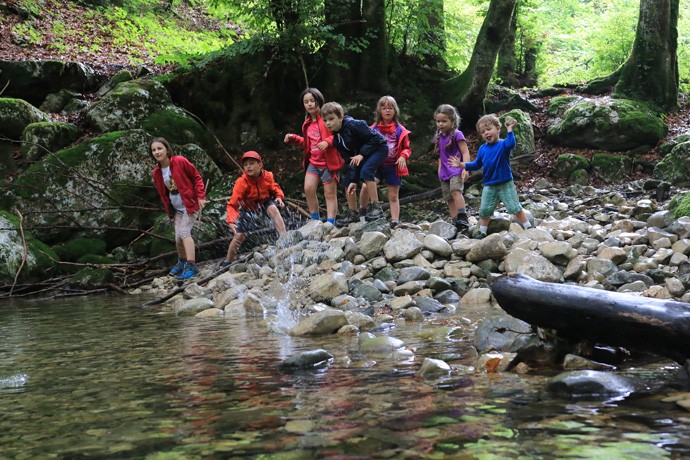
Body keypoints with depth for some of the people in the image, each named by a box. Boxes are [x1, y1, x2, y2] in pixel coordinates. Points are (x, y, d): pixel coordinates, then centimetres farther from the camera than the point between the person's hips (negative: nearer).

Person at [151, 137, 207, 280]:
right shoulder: (157, 172, 1)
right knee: (178, 237, 3)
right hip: (177, 208, 5)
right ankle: (182, 262, 28)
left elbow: (197, 177, -9)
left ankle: (191, 265, -21)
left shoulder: (180, 161, -15)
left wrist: (201, 196, -16)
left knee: (184, 232, -20)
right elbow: (163, 194, 13)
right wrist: (169, 212, 14)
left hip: (191, 204, -5)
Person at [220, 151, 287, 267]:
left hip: (265, 202, 1)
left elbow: (275, 188, -1)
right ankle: (228, 261, 20)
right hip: (248, 209, -1)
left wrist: (279, 197, -24)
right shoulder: (241, 183, -31)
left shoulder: (267, 176, -22)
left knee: (273, 208, -33)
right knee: (239, 235, -2)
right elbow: (232, 204, -31)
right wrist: (231, 221, -46)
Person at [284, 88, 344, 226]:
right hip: (313, 161, 6)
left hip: (328, 162, -6)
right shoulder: (308, 123, 14)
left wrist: (328, 142, -26)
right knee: (308, 189, -6)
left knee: (330, 194, -2)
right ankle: (316, 221, 7)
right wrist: (293, 138, 12)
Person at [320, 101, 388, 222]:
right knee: (347, 179, 2)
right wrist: (353, 181, -11)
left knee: (366, 170, -32)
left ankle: (376, 207, -27)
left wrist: (362, 154, -28)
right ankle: (353, 213, 14)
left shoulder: (354, 125, -28)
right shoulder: (336, 138, -4)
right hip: (360, 153, 8)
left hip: (378, 148, -8)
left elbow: (374, 139, -26)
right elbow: (349, 159, -4)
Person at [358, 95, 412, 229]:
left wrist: (403, 156, -14)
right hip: (377, 165, 0)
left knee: (393, 196, 8)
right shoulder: (374, 129, 0)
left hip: (393, 167, 0)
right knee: (366, 186, -21)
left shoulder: (400, 130, -1)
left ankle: (395, 222, 15)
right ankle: (361, 211, 0)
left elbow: (407, 148, 6)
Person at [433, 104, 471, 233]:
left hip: (456, 170, -7)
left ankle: (463, 219, -31)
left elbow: (465, 153, -13)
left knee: (455, 191, -29)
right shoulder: (439, 137, 11)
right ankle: (456, 224, 7)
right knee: (449, 199, 5)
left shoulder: (457, 134, -9)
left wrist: (465, 169, -23)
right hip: (444, 173, 8)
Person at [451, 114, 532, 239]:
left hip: (505, 184, -5)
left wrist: (509, 129, -38)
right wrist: (462, 165, 6)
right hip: (489, 185, 5)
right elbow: (476, 165, 15)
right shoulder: (482, 149, 5)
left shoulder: (503, 144, -11)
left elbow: (511, 144, -36)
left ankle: (528, 227, 10)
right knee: (484, 210, 7)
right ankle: (482, 231, 22)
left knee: (515, 207, -3)